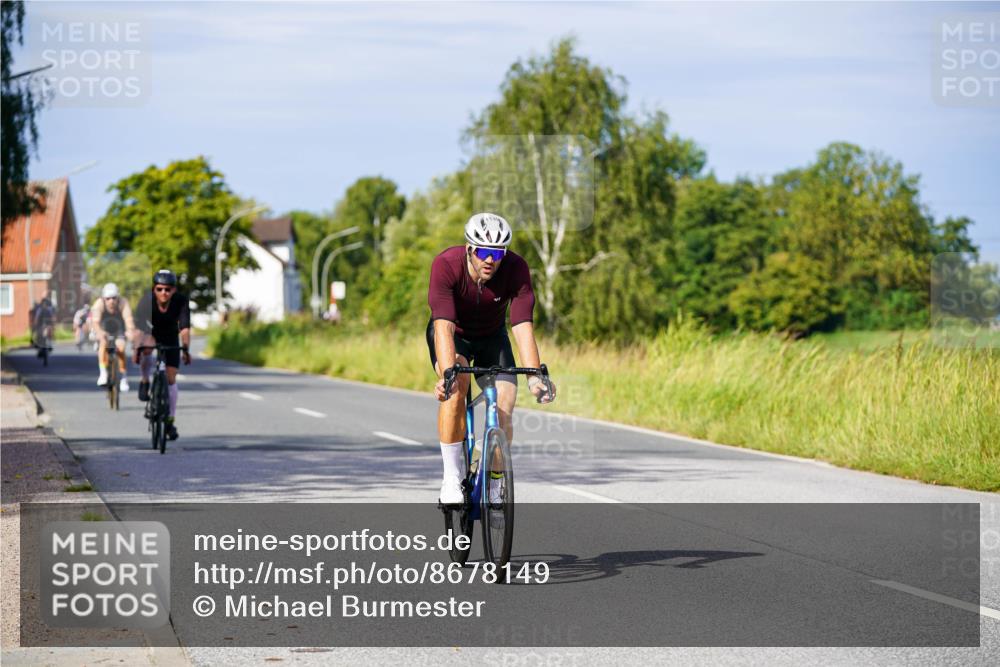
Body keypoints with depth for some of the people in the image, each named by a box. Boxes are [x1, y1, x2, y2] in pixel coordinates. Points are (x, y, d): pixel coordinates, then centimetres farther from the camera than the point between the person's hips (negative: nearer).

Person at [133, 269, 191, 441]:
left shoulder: (181, 301, -28)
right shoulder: (146, 300, -30)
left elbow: (184, 328, -34)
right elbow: (139, 327, -34)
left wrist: (186, 349, -46)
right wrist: (137, 349, -45)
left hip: (170, 337, 1)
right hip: (150, 332, -1)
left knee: (171, 378, -2)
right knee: (147, 348, -38)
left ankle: (170, 421, 11)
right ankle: (145, 382, -12)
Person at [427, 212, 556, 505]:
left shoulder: (516, 268, -29)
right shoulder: (446, 265, -34)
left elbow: (523, 326, -35)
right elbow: (444, 326, -42)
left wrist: (535, 376, -49)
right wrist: (447, 374, -57)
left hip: (491, 336, 2)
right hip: (452, 335, -2)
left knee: (504, 409, -14)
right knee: (456, 386, -32)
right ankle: (452, 478, -21)